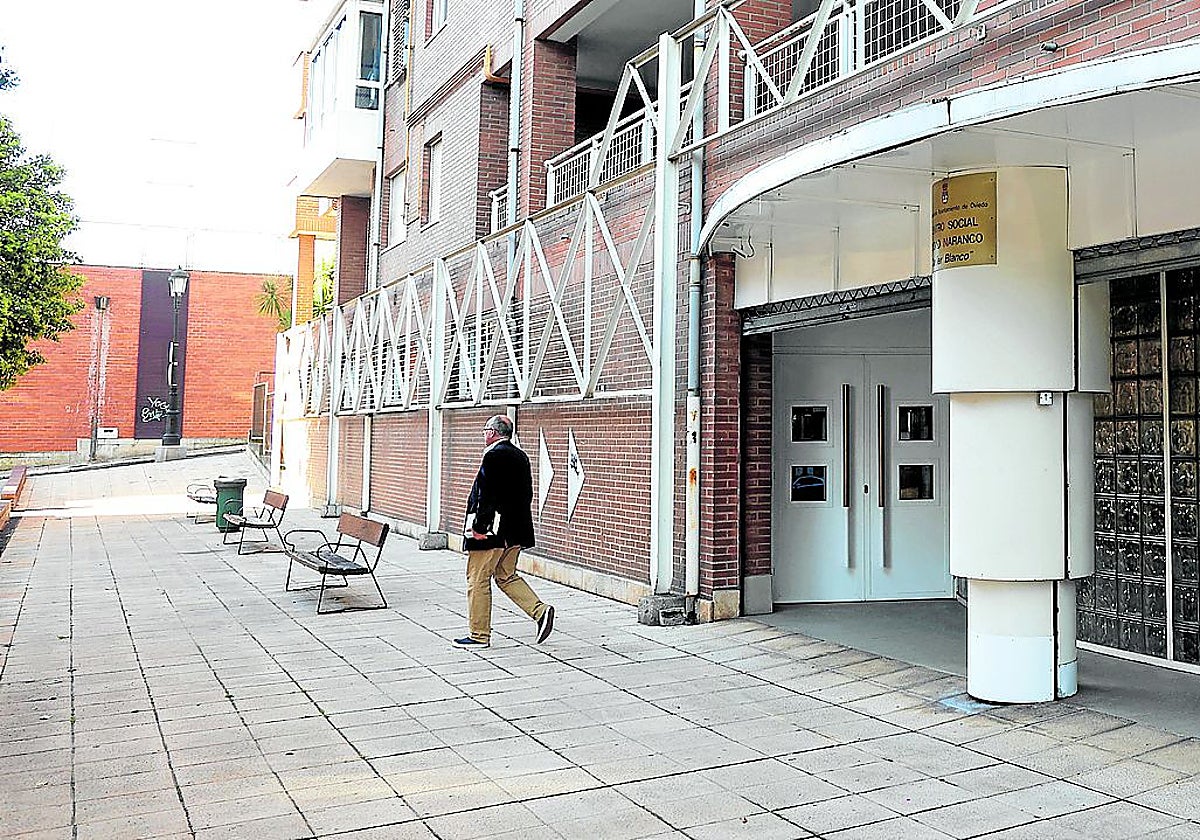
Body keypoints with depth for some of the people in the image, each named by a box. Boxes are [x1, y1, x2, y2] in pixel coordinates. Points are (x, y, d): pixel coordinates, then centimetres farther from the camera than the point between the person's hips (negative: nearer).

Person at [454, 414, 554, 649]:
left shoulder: (493, 456, -15)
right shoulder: (521, 456, 11)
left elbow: (485, 494, -20)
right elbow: (527, 494, 15)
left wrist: (477, 525, -13)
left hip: (491, 530, -9)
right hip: (515, 531, 9)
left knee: (478, 580, 3)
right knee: (506, 576, 19)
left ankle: (479, 635, 9)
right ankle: (540, 610, 4)